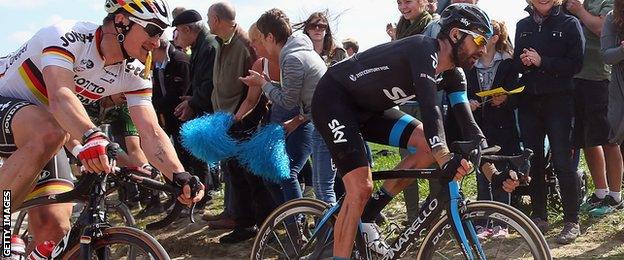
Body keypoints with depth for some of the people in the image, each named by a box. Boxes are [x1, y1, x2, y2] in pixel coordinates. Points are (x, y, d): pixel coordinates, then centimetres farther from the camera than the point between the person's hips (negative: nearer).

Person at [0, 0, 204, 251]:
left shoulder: (134, 74, -8)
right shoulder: (68, 36, -27)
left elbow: (151, 133, -17)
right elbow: (60, 96, -43)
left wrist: (179, 176, -35)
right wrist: (91, 136, -62)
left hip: (44, 129, 6)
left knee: (55, 228, -11)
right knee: (49, 133, -38)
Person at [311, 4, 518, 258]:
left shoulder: (453, 75, 1)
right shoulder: (424, 48, -25)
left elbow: (468, 124, -4)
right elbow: (429, 106, -40)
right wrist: (445, 157, -53)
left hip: (367, 108, 9)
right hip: (333, 99, -9)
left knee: (429, 144, -7)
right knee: (361, 188, -20)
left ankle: (369, 211, 2)